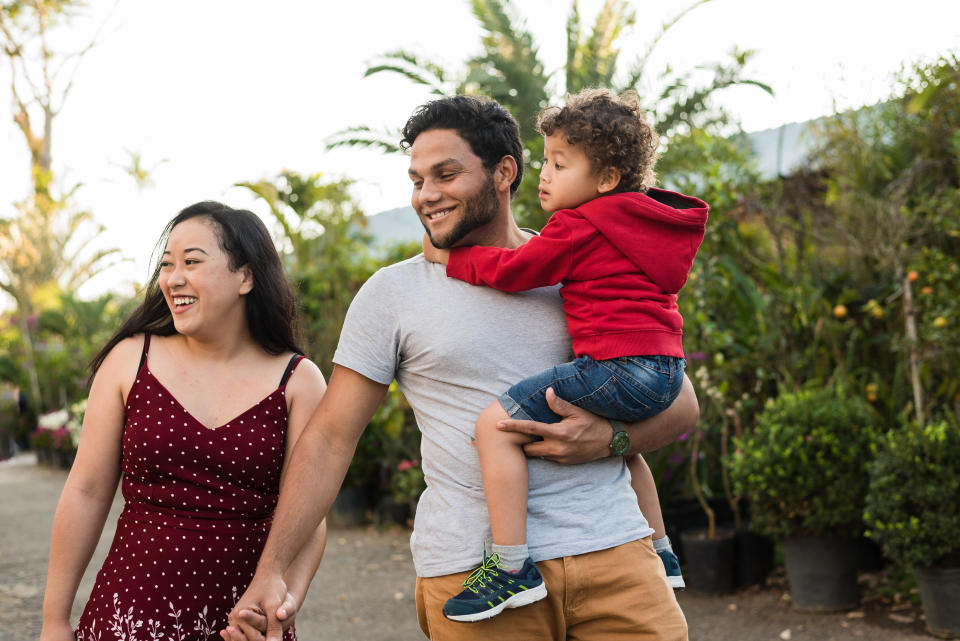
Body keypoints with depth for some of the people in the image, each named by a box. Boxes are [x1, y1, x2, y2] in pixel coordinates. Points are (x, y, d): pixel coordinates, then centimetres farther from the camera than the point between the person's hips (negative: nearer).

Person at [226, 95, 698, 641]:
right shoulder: (393, 293, 6)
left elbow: (680, 402, 11)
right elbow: (331, 438, 4)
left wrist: (608, 439, -10)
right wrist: (271, 569, -5)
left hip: (612, 550, 2)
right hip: (474, 568, -1)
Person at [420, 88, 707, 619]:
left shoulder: (578, 227, -7)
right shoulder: (646, 224, 21)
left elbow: (512, 270, -7)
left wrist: (448, 256, 5)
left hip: (616, 368, -10)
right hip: (664, 371, 11)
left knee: (496, 423, -13)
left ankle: (513, 569, -18)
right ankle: (661, 555, 43)